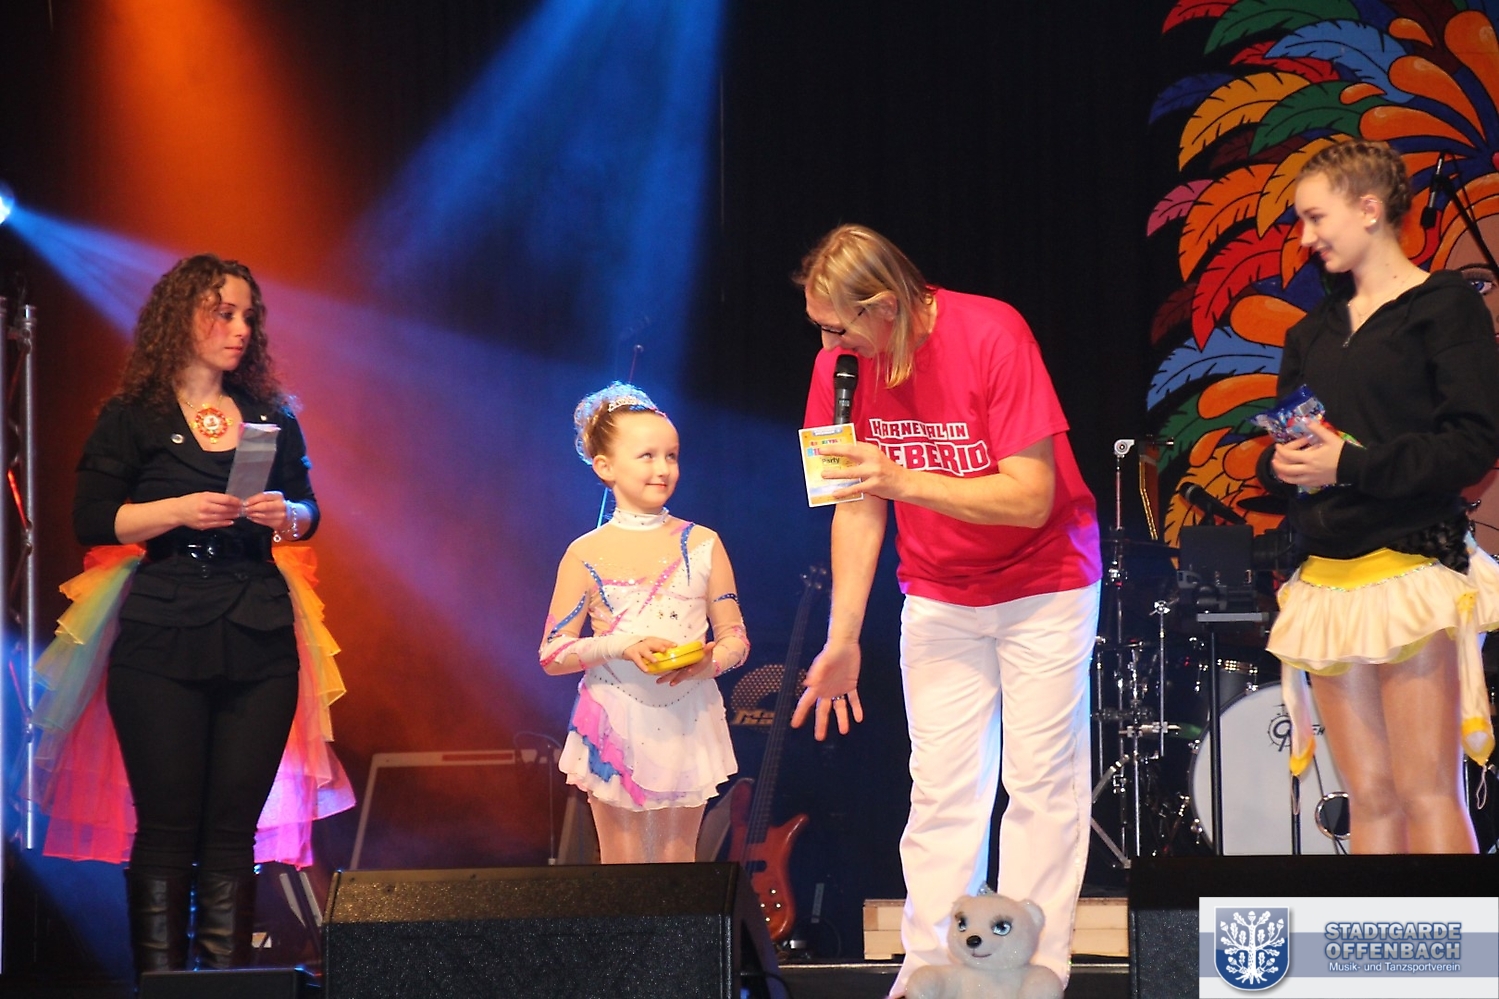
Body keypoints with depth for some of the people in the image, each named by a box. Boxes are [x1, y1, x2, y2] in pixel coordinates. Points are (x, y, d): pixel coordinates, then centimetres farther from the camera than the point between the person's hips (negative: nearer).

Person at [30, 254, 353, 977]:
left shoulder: (270, 416, 16)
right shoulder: (132, 419, 4)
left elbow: (308, 511, 18)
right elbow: (92, 519, -3)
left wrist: (285, 514, -4)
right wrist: (180, 511, -15)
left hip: (259, 639, 3)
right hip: (161, 640, -3)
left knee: (236, 823, -1)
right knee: (168, 823, -6)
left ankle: (227, 972, 1)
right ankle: (158, 977, -4)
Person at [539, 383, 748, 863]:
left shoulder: (702, 546, 2)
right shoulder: (587, 555, -2)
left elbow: (735, 637, 5)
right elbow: (552, 655, -2)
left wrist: (710, 661, -17)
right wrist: (619, 646, -18)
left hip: (686, 722, 1)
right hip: (615, 728, -1)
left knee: (678, 862, 6)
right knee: (621, 865, 4)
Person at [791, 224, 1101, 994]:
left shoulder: (991, 336, -26)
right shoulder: (840, 362, -10)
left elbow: (1032, 498, -27)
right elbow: (857, 505, -1)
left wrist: (903, 481, -36)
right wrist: (842, 639, -1)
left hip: (1043, 584, -4)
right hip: (938, 597, 4)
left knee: (1041, 779, -2)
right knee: (941, 785, 2)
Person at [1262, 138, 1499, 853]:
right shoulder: (1312, 333, 20)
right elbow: (1278, 457, 23)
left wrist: (1350, 464, -16)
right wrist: (1283, 465, -1)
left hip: (1411, 568, -6)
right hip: (1325, 576, 6)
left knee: (1424, 789, -10)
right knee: (1368, 795, 3)